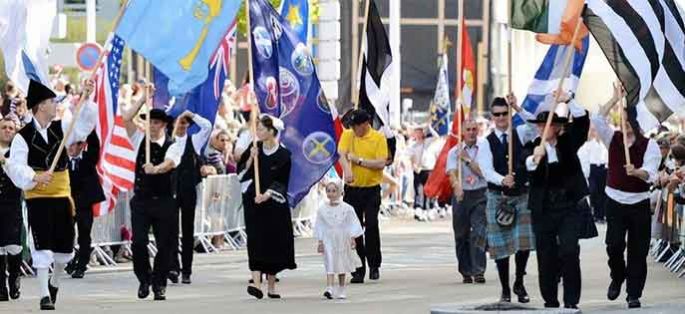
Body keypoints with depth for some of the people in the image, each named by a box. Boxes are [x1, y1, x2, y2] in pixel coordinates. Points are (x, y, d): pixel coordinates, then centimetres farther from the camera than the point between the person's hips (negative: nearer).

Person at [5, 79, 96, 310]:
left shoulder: (60, 129, 6)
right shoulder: (23, 137, -9)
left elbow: (85, 123, 5)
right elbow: (15, 168, -15)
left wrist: (86, 99, -8)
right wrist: (35, 178, -31)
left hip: (62, 196, 5)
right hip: (38, 198, -5)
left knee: (65, 246, 11)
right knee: (43, 247, -9)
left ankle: (54, 283, 36)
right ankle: (45, 295, -6)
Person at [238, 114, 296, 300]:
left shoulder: (283, 155, -6)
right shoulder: (254, 149, 3)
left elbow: (280, 182, -8)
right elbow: (241, 172, 4)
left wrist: (266, 195, -20)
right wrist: (250, 159, -12)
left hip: (274, 204, -1)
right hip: (253, 203, 1)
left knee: (275, 241, 5)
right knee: (256, 241, -11)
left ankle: (271, 286, 18)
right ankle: (256, 283, -21)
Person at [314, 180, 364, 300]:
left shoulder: (346, 208, -4)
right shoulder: (322, 209, -2)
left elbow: (353, 224, -1)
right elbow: (319, 226, 3)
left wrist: (352, 238, -8)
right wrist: (320, 242, 2)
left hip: (342, 241, 0)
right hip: (328, 240, 0)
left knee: (342, 264, 11)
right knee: (330, 264, -11)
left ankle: (341, 290, 23)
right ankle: (329, 289, -20)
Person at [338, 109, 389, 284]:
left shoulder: (378, 138, -2)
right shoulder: (347, 135, 4)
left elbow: (381, 163, -11)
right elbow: (341, 154, -13)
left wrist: (359, 160, -15)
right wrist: (347, 169, -32)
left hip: (371, 189, -2)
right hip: (352, 189, 2)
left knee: (371, 226, -11)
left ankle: (374, 265, 7)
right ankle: (358, 271, 7)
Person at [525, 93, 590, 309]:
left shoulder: (567, 142, 6)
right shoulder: (532, 147, 1)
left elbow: (582, 121, -5)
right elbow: (524, 170, -16)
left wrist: (568, 101, -17)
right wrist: (534, 159, -36)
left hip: (568, 207, 0)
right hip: (543, 209, 1)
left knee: (569, 251, -12)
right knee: (546, 257, 4)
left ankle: (571, 300, -8)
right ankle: (550, 301, 14)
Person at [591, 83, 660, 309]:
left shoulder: (649, 146, -2)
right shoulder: (613, 139, 6)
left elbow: (650, 173, -15)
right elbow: (598, 119, -8)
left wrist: (636, 171, -37)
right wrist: (616, 99, -8)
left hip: (639, 203, -1)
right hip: (615, 201, 1)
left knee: (637, 250, -1)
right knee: (614, 244, -10)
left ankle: (634, 294, 7)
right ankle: (617, 277, 18)